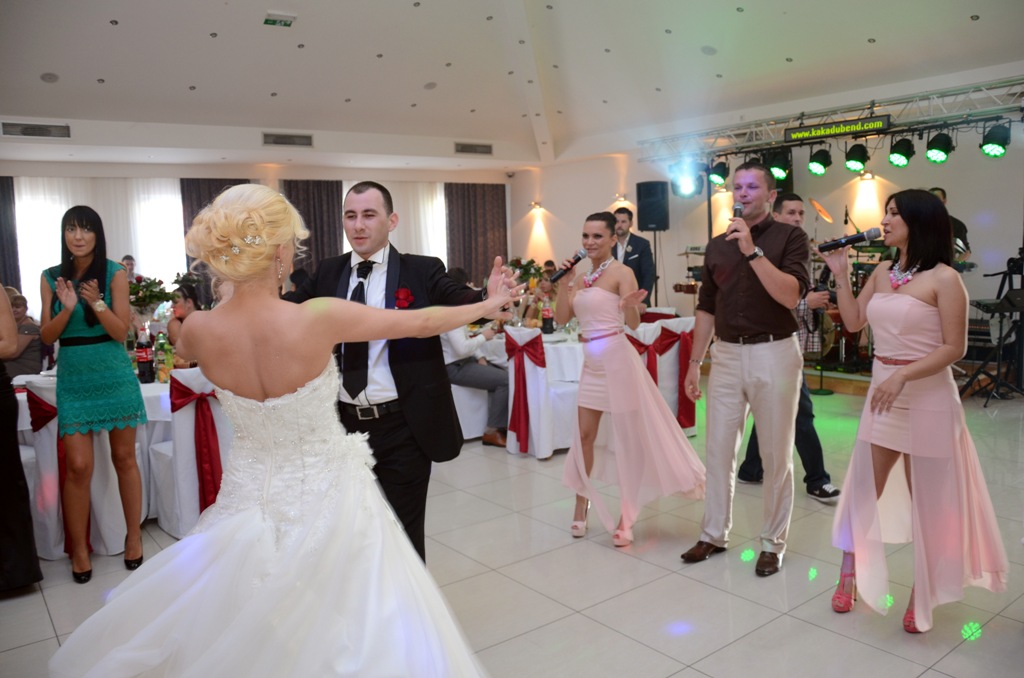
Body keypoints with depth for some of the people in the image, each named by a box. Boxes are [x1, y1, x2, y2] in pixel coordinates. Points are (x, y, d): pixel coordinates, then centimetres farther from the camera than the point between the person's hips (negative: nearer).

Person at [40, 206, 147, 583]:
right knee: (78, 466, -2)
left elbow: (121, 332, -7)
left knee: (124, 458, 7)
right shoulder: (51, 277, 4)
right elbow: (47, 336, 2)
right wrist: (67, 308, -16)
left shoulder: (114, 274, -3)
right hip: (73, 378, 1)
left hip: (114, 375, -1)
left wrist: (96, 302, -22)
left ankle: (134, 535, 20)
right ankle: (79, 549, 12)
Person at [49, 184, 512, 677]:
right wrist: (487, 305, 4)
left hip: (252, 494, 4)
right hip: (327, 497, -3)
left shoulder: (200, 330, -15)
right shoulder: (319, 318, -26)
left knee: (242, 635, 25)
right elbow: (421, 323, -13)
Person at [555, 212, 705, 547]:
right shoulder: (582, 277, 11)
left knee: (630, 437, 3)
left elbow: (634, 323, -15)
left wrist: (630, 305, -36)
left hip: (617, 360, -7)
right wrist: (565, 280, -3)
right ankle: (581, 508, 24)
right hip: (591, 364, 7)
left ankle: (626, 516, 16)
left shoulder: (621, 272, -8)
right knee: (584, 436, 9)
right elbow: (561, 318, 5)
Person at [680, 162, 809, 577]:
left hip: (774, 354, -4)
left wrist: (752, 251, -22)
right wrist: (694, 363, 10)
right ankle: (714, 534, 23)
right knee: (718, 449, 9)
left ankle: (773, 542, 21)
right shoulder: (717, 245, 10)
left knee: (776, 454, 5)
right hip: (726, 355, 4)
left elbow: (791, 295, -18)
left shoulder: (789, 237, -3)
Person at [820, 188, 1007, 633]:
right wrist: (840, 274, 2)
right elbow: (853, 322, 8)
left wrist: (902, 376, -23)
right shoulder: (882, 273, 8)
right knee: (861, 491, 11)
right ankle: (849, 579, 26)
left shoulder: (943, 278, -11)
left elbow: (954, 348, -14)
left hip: (927, 398, -6)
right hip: (882, 394, 6)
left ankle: (922, 594, 27)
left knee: (925, 502, 9)